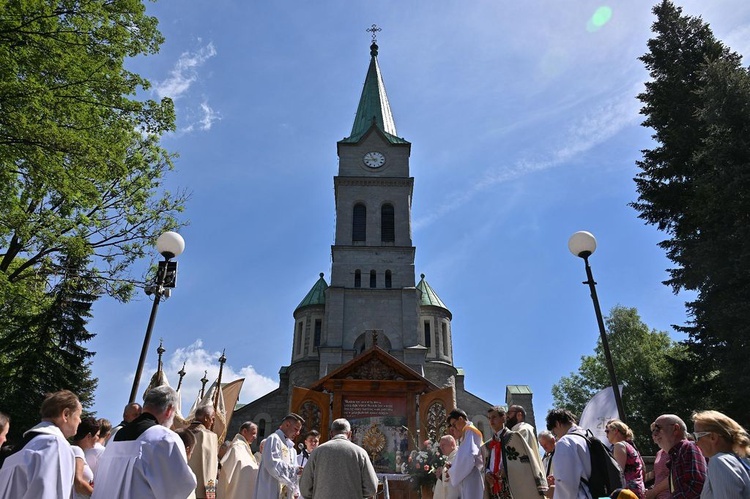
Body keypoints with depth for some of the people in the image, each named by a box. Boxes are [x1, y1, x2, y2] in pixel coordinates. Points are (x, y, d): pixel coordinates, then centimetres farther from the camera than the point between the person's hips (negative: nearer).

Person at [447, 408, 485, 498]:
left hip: (471, 477, -9)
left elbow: (467, 456, -18)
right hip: (469, 476, 9)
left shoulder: (470, 431, -7)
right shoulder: (469, 432, 21)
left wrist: (452, 472, -7)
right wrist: (453, 466, 7)